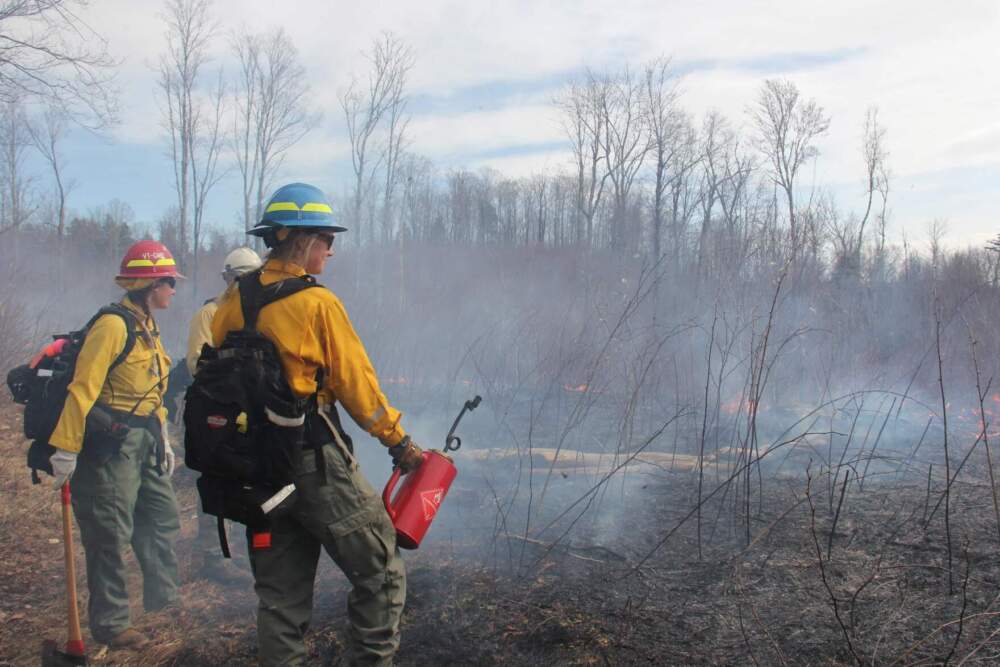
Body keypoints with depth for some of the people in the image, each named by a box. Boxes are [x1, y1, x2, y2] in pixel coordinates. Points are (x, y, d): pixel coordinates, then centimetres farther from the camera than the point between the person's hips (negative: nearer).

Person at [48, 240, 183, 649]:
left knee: (163, 519, 15)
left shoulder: (148, 329, 13)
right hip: (111, 444, -9)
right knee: (111, 535, 0)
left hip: (144, 443, 9)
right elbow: (83, 388, -20)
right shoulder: (113, 326, -17)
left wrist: (162, 440, 18)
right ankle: (110, 624, 12)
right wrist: (66, 449, -22)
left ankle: (163, 599, 31)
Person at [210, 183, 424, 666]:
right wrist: (399, 442, 1)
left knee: (280, 593, 17)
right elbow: (356, 382, -10)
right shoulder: (316, 303, -13)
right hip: (315, 461, -7)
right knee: (381, 574, 4)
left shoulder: (233, 301, 5)